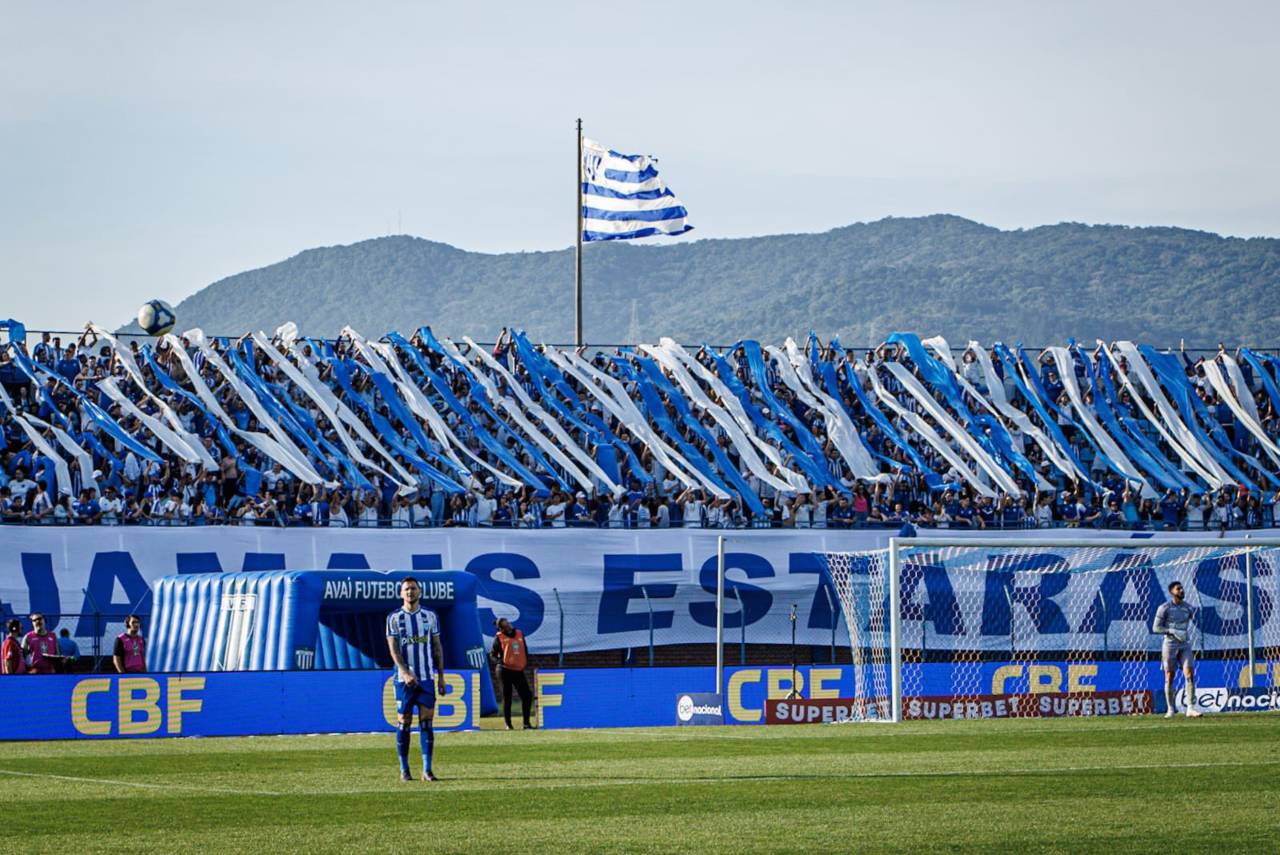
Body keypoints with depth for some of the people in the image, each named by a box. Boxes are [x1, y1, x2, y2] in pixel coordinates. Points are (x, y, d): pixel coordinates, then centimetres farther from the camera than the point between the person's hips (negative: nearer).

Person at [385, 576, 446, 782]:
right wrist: (405, 673, -19)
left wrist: (440, 676, 7)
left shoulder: (430, 616, 9)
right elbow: (393, 649, -6)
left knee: (426, 722, -3)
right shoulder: (394, 618, 1)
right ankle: (404, 770, 7)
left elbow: (437, 647, 12)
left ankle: (427, 769, -3)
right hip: (404, 678, -2)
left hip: (427, 678, 2)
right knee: (404, 724, 0)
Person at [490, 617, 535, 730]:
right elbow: (492, 654, 2)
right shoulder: (499, 638, -1)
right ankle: (508, 724, 9)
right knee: (507, 698, 2)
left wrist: (526, 662, 8)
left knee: (527, 696, 0)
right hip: (505, 670, -4)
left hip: (519, 670, 4)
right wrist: (499, 661, -15)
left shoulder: (520, 634, 12)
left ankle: (526, 723, 9)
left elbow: (525, 649, 21)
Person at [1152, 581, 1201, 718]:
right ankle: (1170, 709, 12)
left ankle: (1191, 708, -15)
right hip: (1170, 645, -3)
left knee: (1190, 674, -12)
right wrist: (1173, 632, -18)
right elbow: (1156, 627, -9)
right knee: (1169, 677, 1)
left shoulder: (1188, 607, 7)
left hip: (1185, 645, 3)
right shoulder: (1164, 608, -6)